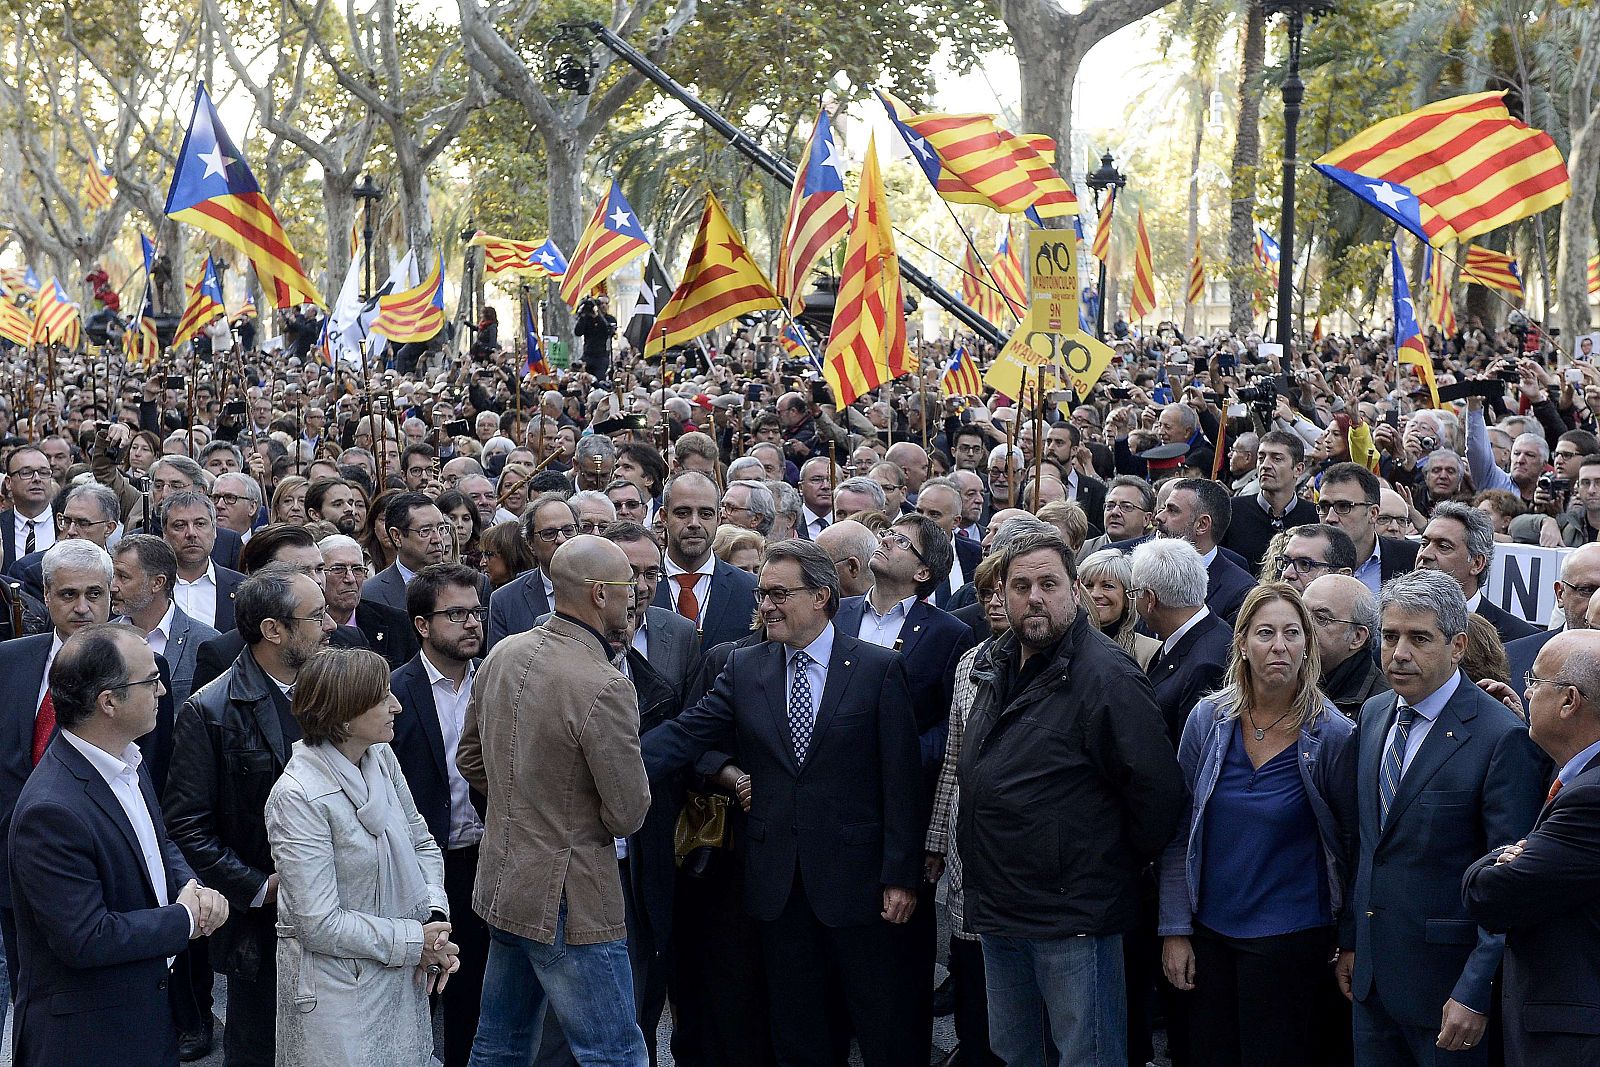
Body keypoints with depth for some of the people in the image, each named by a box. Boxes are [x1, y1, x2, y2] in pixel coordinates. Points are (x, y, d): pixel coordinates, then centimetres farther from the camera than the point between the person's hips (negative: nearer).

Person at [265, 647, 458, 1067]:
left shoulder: (381, 757, -1)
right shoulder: (298, 796, -22)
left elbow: (421, 842, 11)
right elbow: (321, 925, -22)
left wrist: (435, 917, -6)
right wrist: (414, 941, -16)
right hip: (339, 990, -7)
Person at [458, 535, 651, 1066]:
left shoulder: (503, 655, 2)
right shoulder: (605, 688, -23)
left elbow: (471, 760, 15)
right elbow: (627, 815, -17)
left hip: (501, 883, 9)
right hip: (567, 902, -9)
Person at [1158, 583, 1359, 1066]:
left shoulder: (1334, 735, -10)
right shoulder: (1208, 718, -3)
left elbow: (1352, 842, -1)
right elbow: (1179, 832, 2)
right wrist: (1175, 930, 0)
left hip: (1290, 936, -3)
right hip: (1208, 931, 3)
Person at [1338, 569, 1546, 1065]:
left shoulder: (1501, 736, -16)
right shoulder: (1373, 714, 7)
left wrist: (1475, 994, -20)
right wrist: (1350, 939, 14)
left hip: (1446, 982, -6)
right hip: (1370, 973, 6)